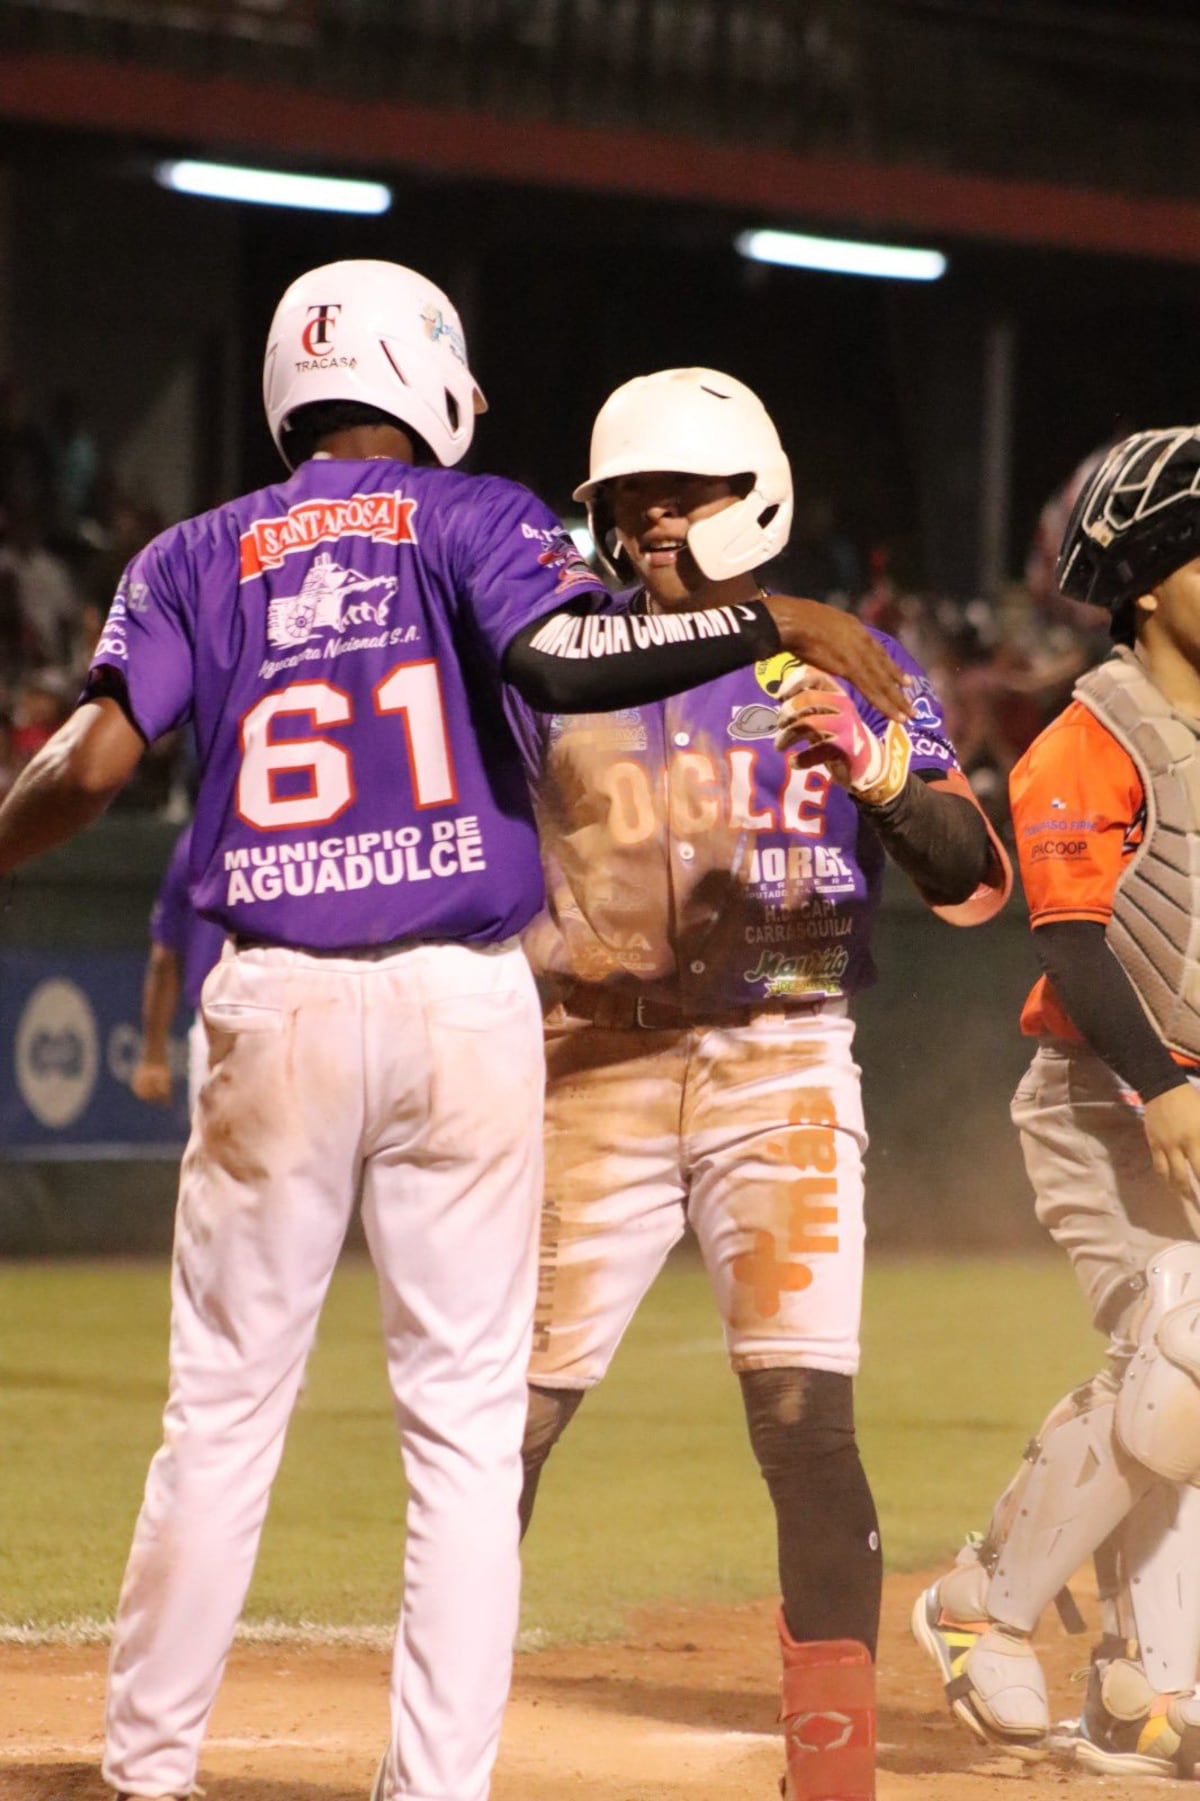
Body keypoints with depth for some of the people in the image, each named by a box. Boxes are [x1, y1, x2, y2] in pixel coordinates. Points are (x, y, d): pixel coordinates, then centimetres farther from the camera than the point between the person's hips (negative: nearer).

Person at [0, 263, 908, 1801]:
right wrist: (772, 621, -11)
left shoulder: (195, 559, 11)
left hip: (276, 1007, 2)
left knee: (223, 1408, 9)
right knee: (466, 1417, 4)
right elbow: (557, 659, -16)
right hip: (467, 1004, -2)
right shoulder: (476, 520, 5)